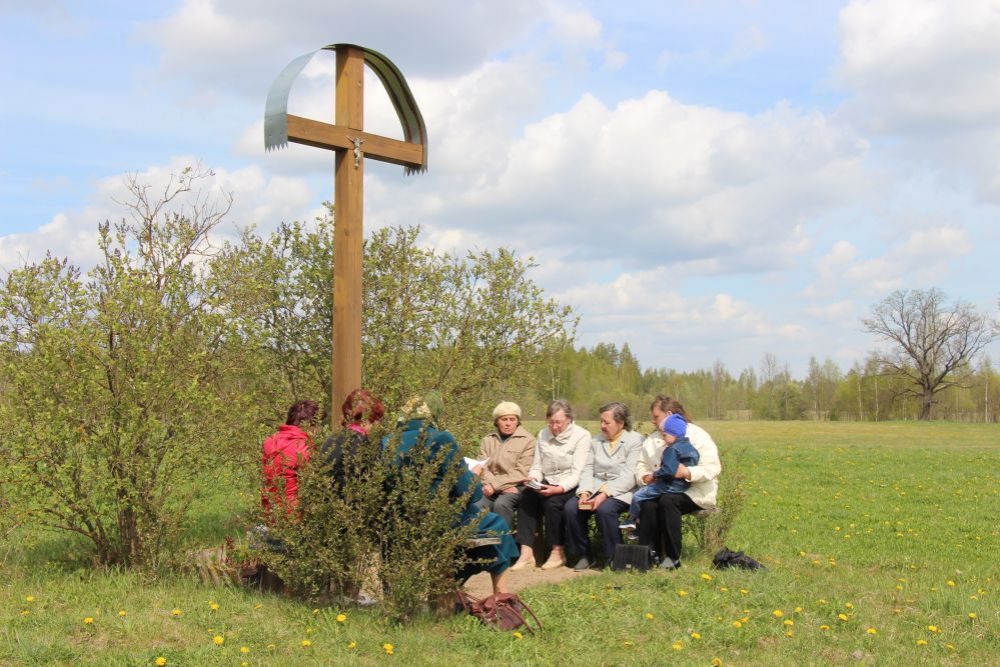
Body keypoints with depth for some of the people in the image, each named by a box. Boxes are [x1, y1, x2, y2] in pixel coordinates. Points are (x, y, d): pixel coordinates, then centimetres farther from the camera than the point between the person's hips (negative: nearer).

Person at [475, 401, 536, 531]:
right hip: (492, 489, 3)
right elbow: (483, 467, 4)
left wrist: (495, 485, -12)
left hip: (516, 487, -3)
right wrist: (491, 486, -14)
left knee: (501, 504, -34)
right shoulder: (488, 440, 15)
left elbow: (521, 472, -5)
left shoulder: (527, 440, 2)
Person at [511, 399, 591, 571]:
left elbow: (577, 473, -14)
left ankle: (558, 551, -14)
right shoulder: (543, 435, 11)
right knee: (526, 498, -24)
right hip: (547, 483, 5)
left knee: (552, 502, -32)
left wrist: (559, 488, -29)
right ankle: (526, 553, -27)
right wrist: (532, 479, -12)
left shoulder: (581, 435, -7)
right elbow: (537, 466, 11)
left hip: (570, 486, -5)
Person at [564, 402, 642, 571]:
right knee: (571, 508, -21)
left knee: (604, 509, -35)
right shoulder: (596, 441, 17)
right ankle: (583, 555, -6)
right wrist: (585, 492, -11)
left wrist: (605, 494, -22)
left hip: (621, 492, -5)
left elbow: (629, 476, -13)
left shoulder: (635, 441, -3)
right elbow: (588, 470, 9)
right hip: (595, 487, 5)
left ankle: (614, 558, -16)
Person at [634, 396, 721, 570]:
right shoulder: (652, 439, 18)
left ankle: (673, 557, -28)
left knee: (668, 500, -36)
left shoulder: (697, 435, -2)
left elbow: (713, 468, -12)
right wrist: (645, 476, -6)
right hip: (663, 489, 5)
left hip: (695, 492, -5)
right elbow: (641, 464, 18)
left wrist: (688, 472, -29)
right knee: (647, 503, -30)